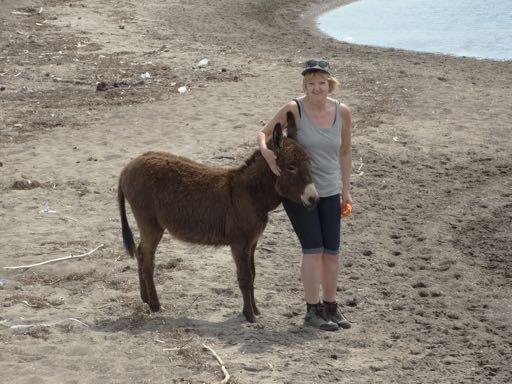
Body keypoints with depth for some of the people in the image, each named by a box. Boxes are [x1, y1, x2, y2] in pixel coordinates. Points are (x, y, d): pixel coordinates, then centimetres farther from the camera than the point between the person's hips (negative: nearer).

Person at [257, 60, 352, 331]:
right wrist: (266, 151, -26)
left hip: (329, 192, 4)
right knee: (314, 249, -8)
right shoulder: (294, 109, -13)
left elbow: (345, 152, 9)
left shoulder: (342, 112, -2)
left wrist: (345, 190, 9)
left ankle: (330, 307, 21)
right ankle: (312, 311, 2)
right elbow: (263, 133, -4)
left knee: (332, 251, 6)